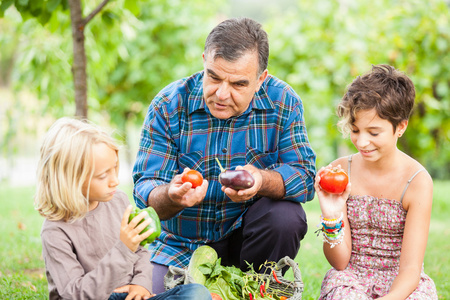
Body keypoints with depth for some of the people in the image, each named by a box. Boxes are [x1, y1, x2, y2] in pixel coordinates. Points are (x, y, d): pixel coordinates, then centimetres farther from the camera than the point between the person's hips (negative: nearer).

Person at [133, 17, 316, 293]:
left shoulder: (283, 102, -11)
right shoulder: (168, 106, -13)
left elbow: (305, 176, -15)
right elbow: (145, 189, -15)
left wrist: (262, 181, -38)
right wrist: (171, 196, -41)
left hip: (247, 234, 1)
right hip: (182, 244, -1)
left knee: (287, 217, -28)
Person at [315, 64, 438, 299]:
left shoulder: (417, 182, -12)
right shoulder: (339, 172, -4)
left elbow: (410, 268, -16)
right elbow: (340, 261, -3)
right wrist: (331, 218, -22)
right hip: (351, 277, 0)